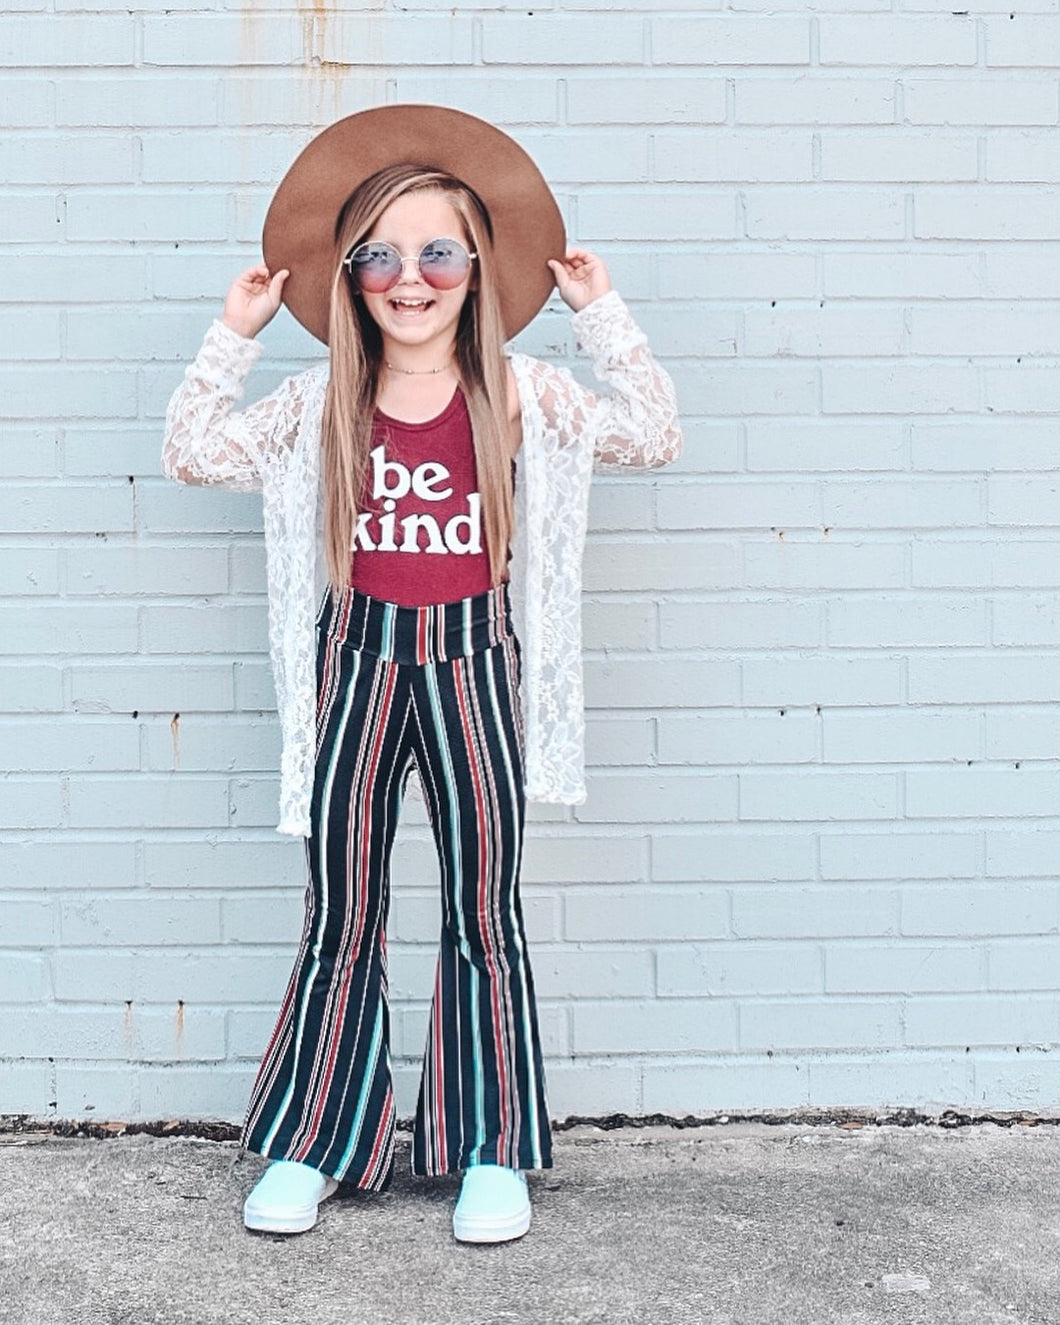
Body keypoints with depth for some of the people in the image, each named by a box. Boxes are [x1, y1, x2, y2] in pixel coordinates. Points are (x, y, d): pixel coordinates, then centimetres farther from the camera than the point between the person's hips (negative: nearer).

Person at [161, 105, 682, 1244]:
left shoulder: (519, 394, 1)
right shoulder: (322, 401, 5)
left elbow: (653, 436, -7)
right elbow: (189, 453, 5)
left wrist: (601, 314, -5)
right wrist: (235, 333, 2)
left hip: (474, 659, -1)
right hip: (359, 657, 1)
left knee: (483, 912, 4)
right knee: (340, 919, 8)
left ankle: (493, 1152, 17)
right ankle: (307, 1147, 21)